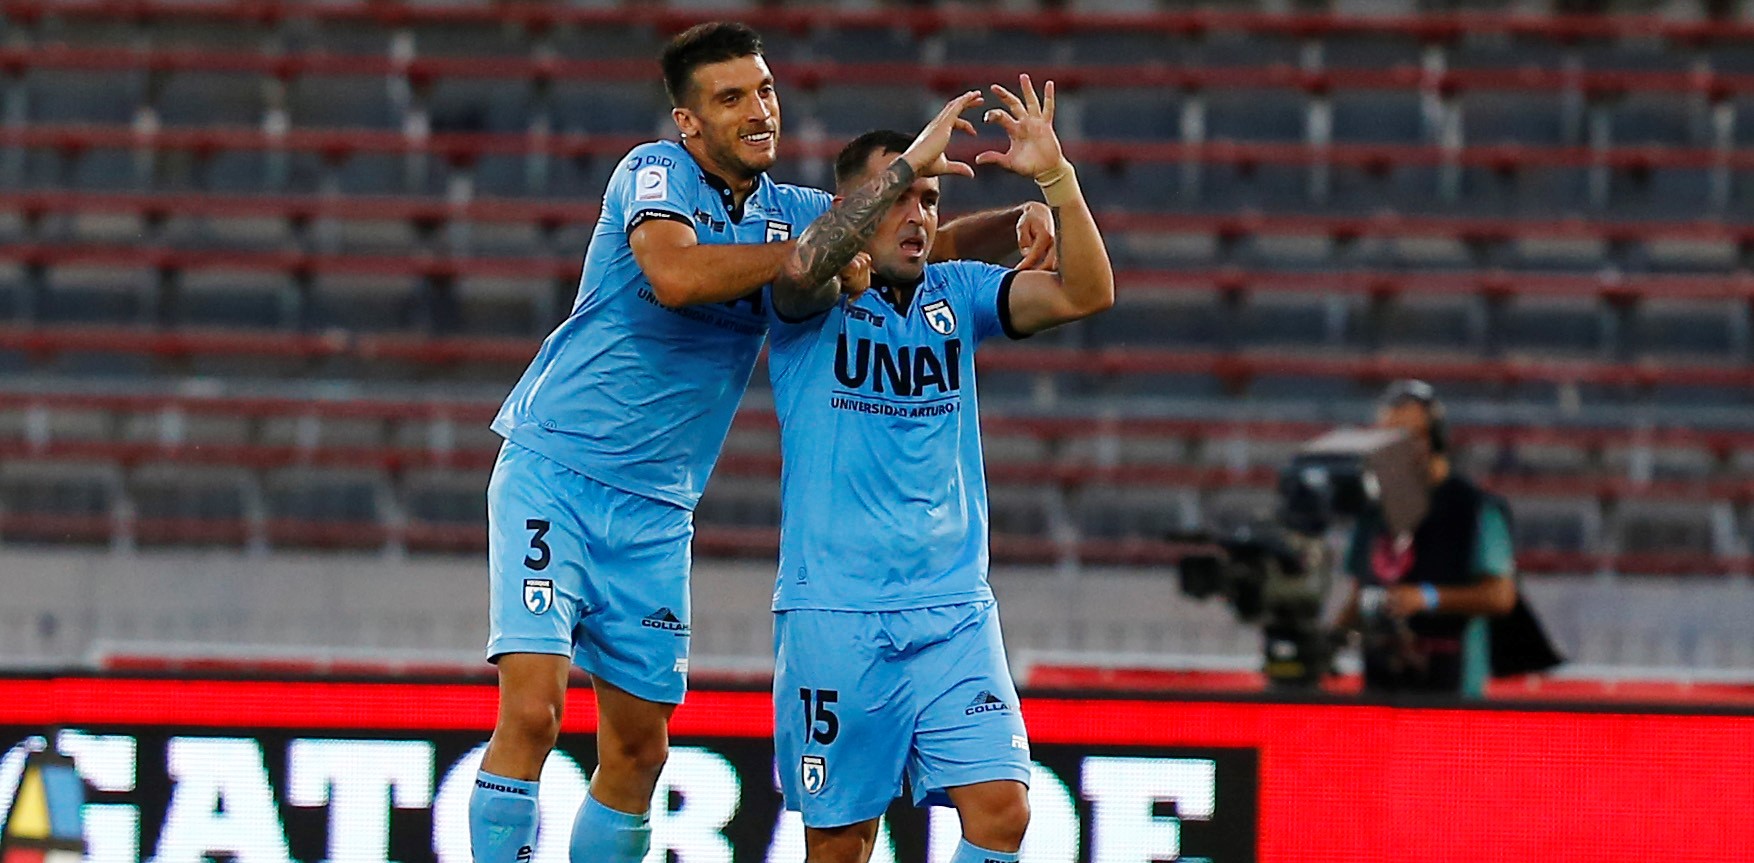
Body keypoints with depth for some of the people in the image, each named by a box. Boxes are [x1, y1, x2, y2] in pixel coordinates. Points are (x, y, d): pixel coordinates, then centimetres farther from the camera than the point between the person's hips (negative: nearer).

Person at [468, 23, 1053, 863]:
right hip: (552, 473, -6)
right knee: (532, 708, -19)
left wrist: (1019, 219, -6)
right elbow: (675, 275, -28)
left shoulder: (790, 212, 9)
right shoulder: (654, 172, -9)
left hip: (655, 510, 6)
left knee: (638, 746, 6)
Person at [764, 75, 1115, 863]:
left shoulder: (956, 295, 10)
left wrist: (1056, 177, -14)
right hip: (834, 614, -3)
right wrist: (910, 161, -29)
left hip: (955, 613, 4)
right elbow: (806, 265, -26)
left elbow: (1086, 294, 0)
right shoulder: (813, 301, -1)